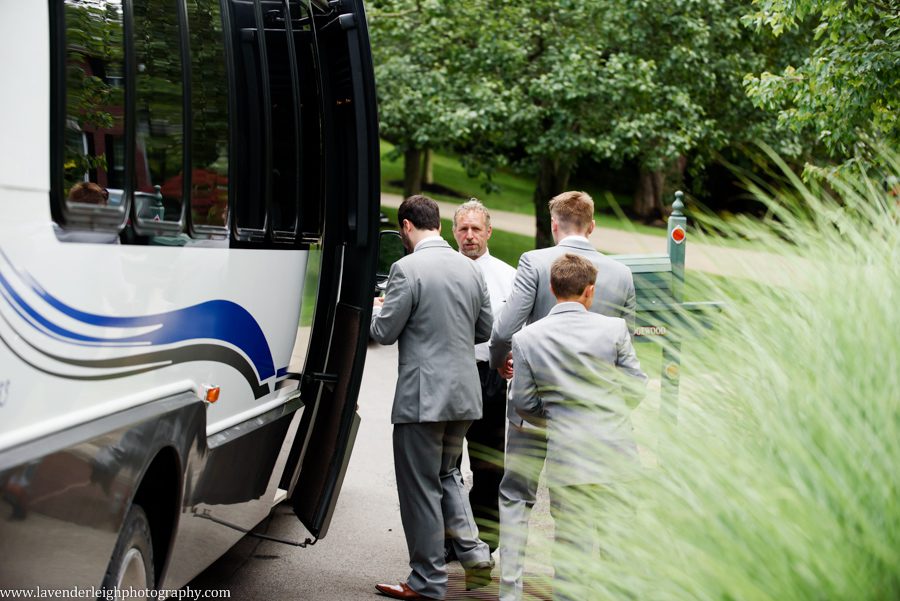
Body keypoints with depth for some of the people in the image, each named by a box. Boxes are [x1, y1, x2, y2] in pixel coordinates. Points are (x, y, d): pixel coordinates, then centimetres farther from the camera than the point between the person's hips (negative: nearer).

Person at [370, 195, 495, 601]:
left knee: (421, 487, 3)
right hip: (464, 394, 7)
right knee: (447, 474, 24)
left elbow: (384, 333, -10)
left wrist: (375, 308, 11)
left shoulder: (407, 269, -14)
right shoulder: (470, 268, 7)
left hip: (422, 396, -7)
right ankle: (474, 555, 14)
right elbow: (484, 331, 14)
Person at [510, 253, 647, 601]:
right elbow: (636, 388, 0)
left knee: (571, 547, 6)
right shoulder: (614, 329, -5)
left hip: (567, 455, 0)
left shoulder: (526, 338, -3)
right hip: (616, 452, 1)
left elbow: (523, 402, 1)